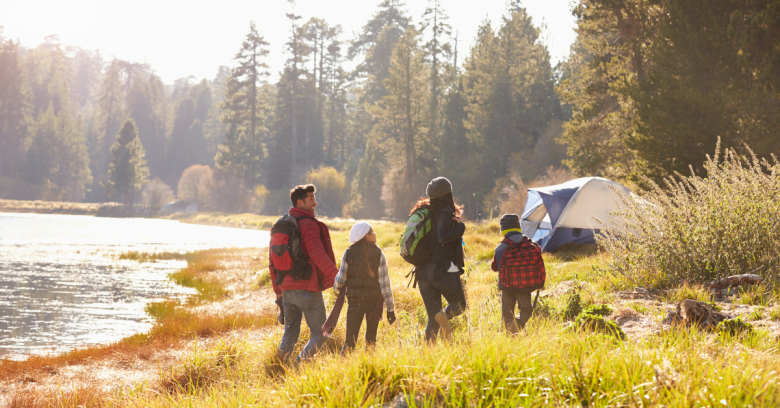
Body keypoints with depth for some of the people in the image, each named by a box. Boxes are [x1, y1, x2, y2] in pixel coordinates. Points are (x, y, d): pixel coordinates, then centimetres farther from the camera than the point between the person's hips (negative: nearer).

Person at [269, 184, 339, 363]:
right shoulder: (309, 224, -11)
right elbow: (318, 256, -20)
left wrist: (277, 288, 22)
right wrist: (338, 277, -14)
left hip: (287, 288, 7)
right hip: (308, 288, -7)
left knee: (290, 333, 17)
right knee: (319, 334, 1)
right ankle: (300, 366, -13)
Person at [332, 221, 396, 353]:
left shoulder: (349, 253, -3)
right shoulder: (378, 254, -7)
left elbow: (340, 280, -1)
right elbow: (384, 284, -7)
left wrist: (336, 286, 24)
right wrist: (390, 309, -2)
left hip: (354, 301, 1)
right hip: (374, 301, 0)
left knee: (350, 339, 3)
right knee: (371, 339, 14)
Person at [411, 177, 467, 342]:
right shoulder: (445, 212, -8)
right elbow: (442, 239, -22)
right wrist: (460, 229, -8)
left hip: (423, 271, 6)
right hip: (444, 270, -6)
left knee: (432, 318, 8)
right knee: (459, 304, 13)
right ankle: (445, 315, -18)